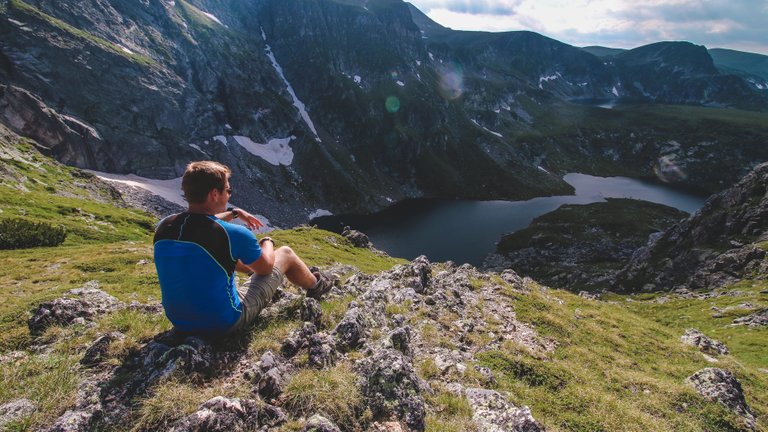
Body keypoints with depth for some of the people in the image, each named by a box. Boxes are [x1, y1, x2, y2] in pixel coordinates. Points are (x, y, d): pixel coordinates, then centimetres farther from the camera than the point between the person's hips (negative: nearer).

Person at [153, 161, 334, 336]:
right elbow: (265, 266, -6)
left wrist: (234, 213, 28)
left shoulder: (163, 227, -8)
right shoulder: (231, 234, -27)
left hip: (179, 322, 6)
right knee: (285, 253, 8)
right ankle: (315, 285, 39)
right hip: (225, 323, -6)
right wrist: (267, 243, 14)